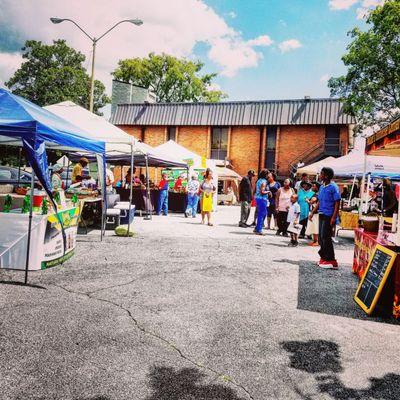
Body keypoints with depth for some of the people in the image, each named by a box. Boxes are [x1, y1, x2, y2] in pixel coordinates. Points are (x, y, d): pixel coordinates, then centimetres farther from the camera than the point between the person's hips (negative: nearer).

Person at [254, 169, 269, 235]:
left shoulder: (259, 180, 13)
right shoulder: (264, 181, -15)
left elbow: (255, 190, 17)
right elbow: (262, 191, -22)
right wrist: (268, 192, -6)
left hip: (257, 198, 10)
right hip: (262, 199, -10)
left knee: (265, 213, 18)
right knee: (261, 214, -3)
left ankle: (257, 228, 21)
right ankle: (258, 230, 1)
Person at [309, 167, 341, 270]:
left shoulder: (333, 187, -12)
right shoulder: (322, 187, 12)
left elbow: (337, 203, -14)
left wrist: (334, 217, -20)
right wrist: (313, 212, 16)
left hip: (329, 216, -8)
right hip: (322, 215, 8)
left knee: (326, 237, -8)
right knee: (321, 237, 11)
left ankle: (331, 261, -2)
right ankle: (324, 257, 21)